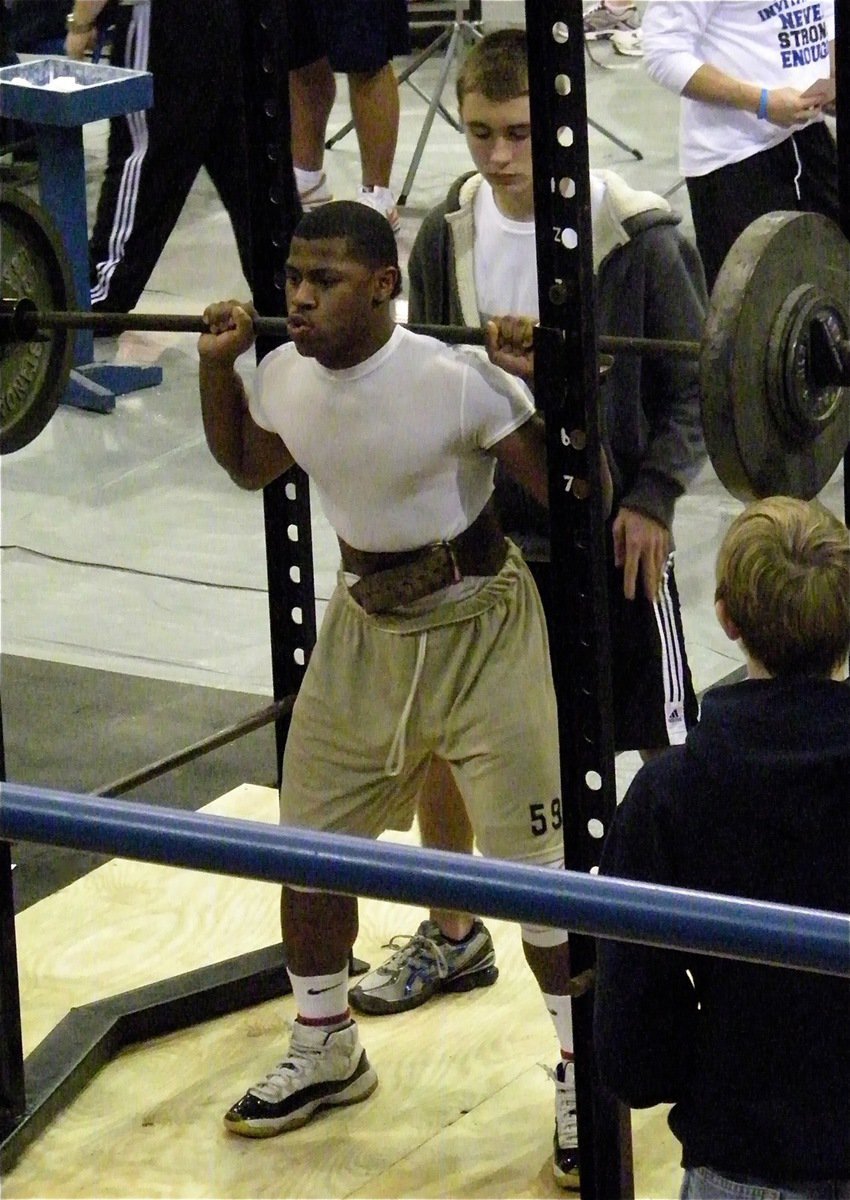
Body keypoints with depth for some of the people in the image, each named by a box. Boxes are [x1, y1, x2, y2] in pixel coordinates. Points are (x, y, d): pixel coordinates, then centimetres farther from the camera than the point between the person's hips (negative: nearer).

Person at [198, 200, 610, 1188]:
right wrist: (216, 365, 2)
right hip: (362, 631, 6)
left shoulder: (457, 380, -26)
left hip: (477, 629, -6)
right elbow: (249, 467, 15)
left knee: (534, 868, -4)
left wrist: (538, 383, -33)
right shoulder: (285, 377, -7)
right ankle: (324, 1054, 36)